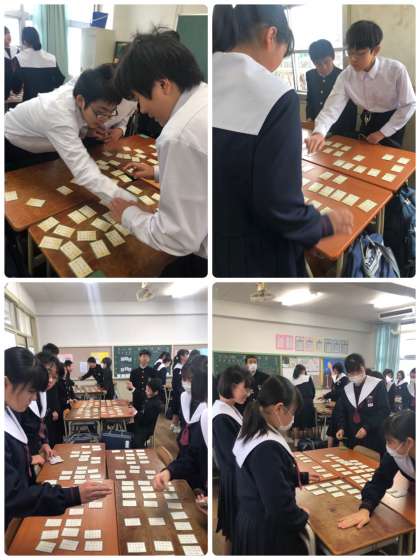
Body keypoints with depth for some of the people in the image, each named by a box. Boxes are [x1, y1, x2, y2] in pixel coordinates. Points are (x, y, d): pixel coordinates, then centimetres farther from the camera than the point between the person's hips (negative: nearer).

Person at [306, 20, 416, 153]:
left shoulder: (396, 70, -27)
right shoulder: (345, 76, -18)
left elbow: (409, 105, -17)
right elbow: (332, 107, -28)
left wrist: (383, 132, -17)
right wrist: (319, 133, -48)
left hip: (391, 122, -3)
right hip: (367, 121, 3)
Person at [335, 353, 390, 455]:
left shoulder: (378, 385, -5)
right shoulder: (347, 389, 10)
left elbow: (384, 411, -11)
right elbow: (341, 411, 15)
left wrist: (367, 427, -18)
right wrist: (341, 427, -3)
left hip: (374, 439, -4)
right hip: (352, 439, 5)